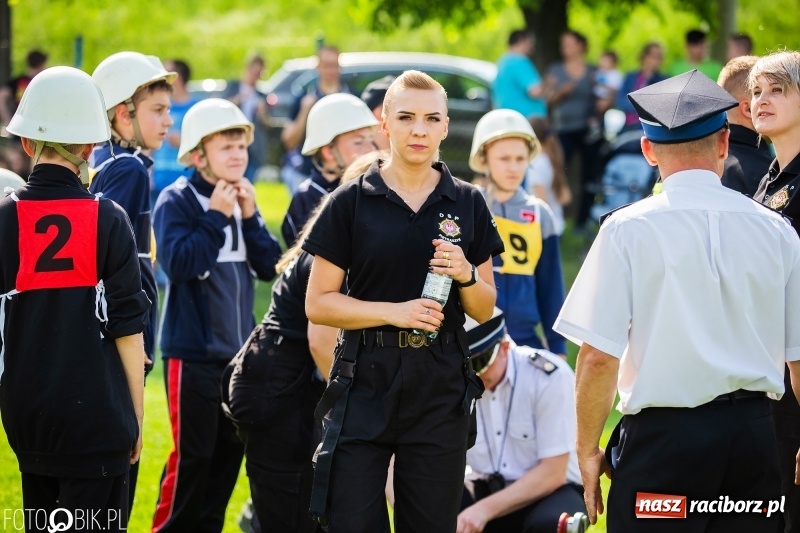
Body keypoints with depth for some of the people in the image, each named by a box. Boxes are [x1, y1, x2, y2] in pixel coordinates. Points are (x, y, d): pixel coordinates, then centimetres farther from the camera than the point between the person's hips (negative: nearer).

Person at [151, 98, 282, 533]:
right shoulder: (178, 201, -10)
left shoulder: (242, 200, 10)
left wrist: (249, 216, -7)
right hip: (194, 351, -7)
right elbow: (178, 262, -23)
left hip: (239, 349, 7)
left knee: (229, 449, 11)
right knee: (192, 455, -5)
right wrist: (217, 216, -20)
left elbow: (270, 266, 4)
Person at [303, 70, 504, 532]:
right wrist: (395, 311, -16)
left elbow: (485, 310, 12)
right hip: (366, 385, -2)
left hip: (441, 389, 2)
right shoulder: (351, 202, 0)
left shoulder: (468, 204, 7)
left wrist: (466, 275, -9)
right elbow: (319, 304, -2)